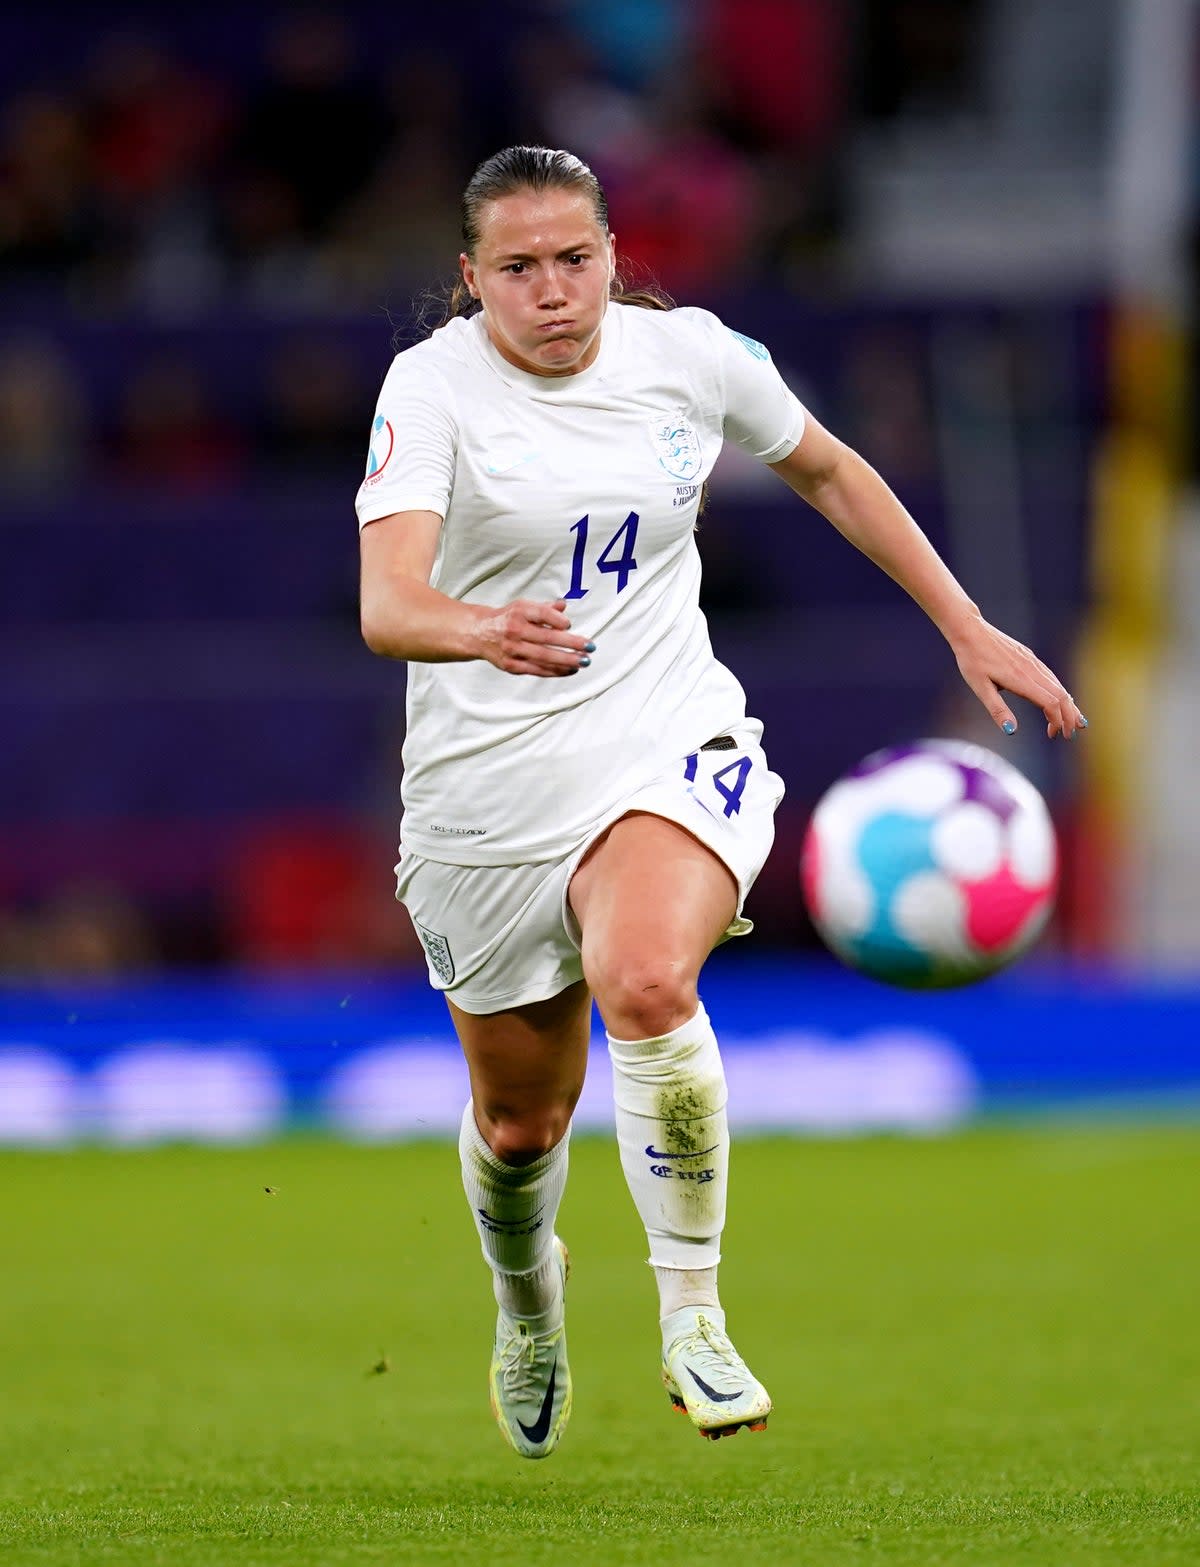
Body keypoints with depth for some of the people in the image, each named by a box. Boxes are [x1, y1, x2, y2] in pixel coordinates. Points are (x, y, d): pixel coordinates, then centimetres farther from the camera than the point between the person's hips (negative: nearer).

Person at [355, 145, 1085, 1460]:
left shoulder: (690, 355, -1)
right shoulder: (431, 387, -11)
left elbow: (827, 472, 19)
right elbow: (386, 604, -25)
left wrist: (968, 630, 18)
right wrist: (486, 632, -48)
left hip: (667, 749, 0)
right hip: (489, 793, 0)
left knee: (642, 981, -32)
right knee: (520, 1124, 10)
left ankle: (692, 1317, -18)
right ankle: (528, 1302, 46)